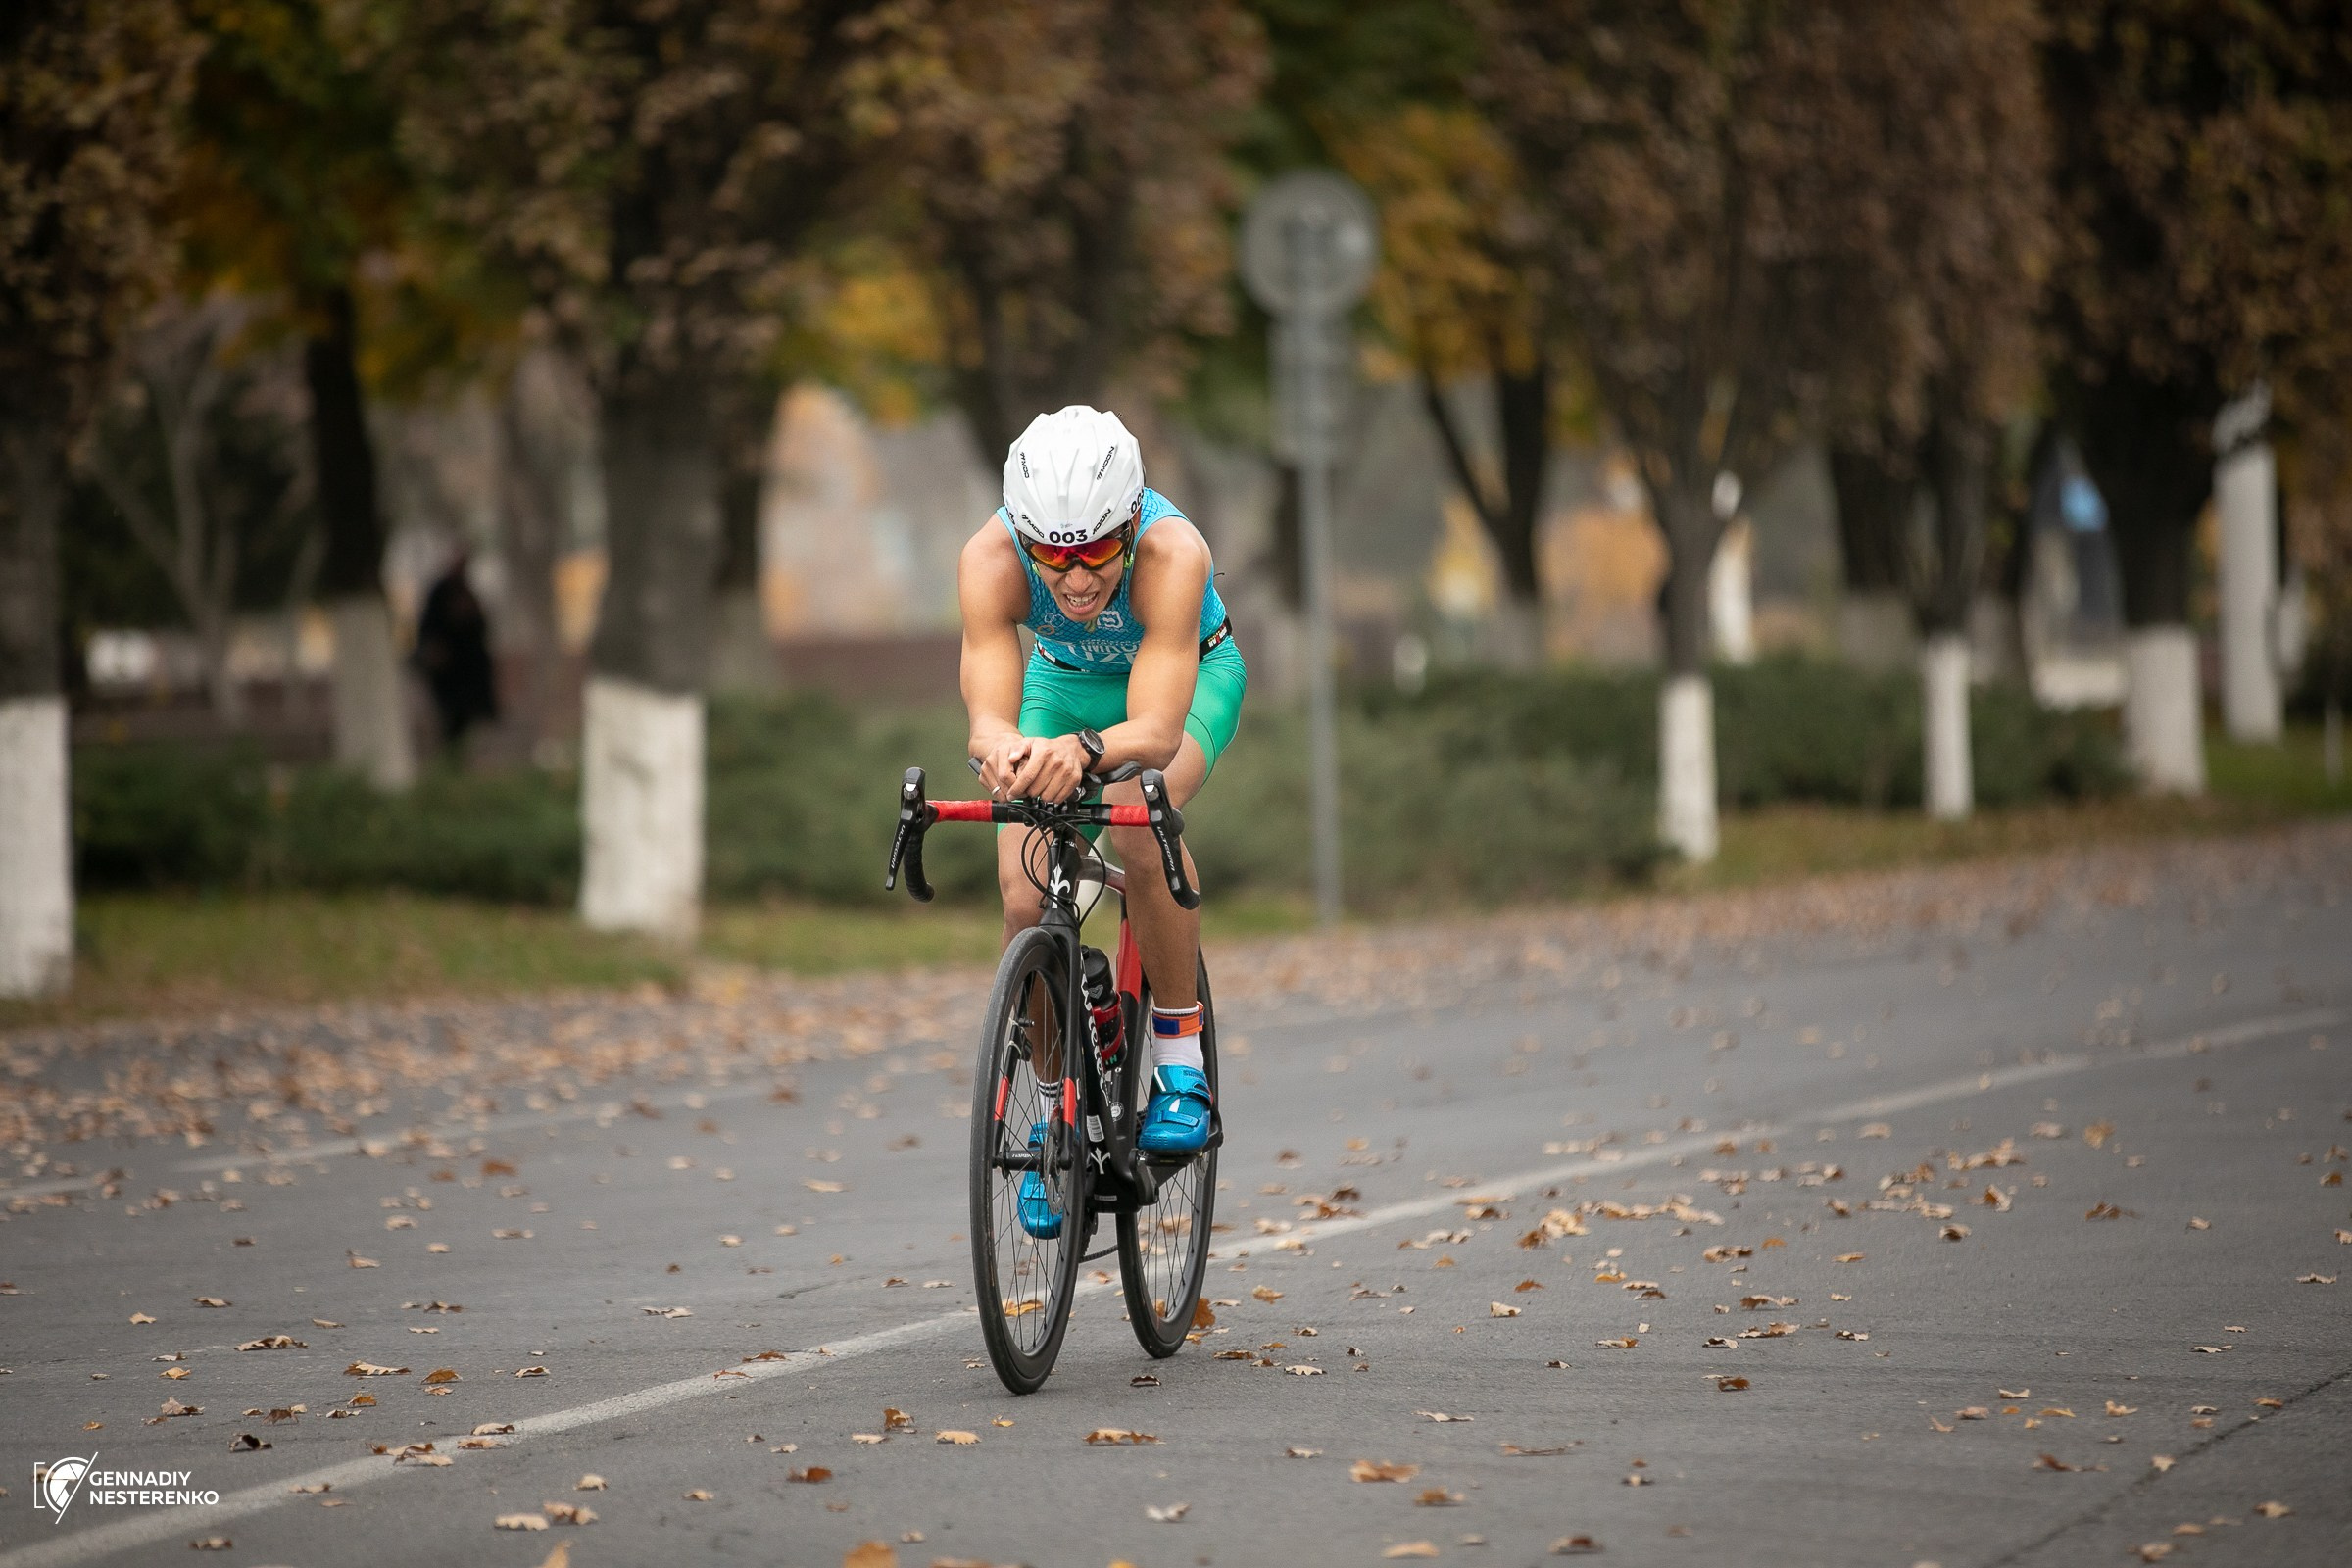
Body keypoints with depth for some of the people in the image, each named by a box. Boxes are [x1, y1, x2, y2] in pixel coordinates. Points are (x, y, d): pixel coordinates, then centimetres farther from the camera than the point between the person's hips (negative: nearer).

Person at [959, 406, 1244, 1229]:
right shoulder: (991, 559, -35)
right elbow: (988, 714, -42)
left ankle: (1181, 1061, -17)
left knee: (1139, 814, -35)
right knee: (1027, 899, -15)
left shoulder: (1173, 555, -41)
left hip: (1189, 673, -3)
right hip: (1066, 679, 3)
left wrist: (1083, 750, -70)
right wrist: (1003, 749, -66)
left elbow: (1157, 727, -49)